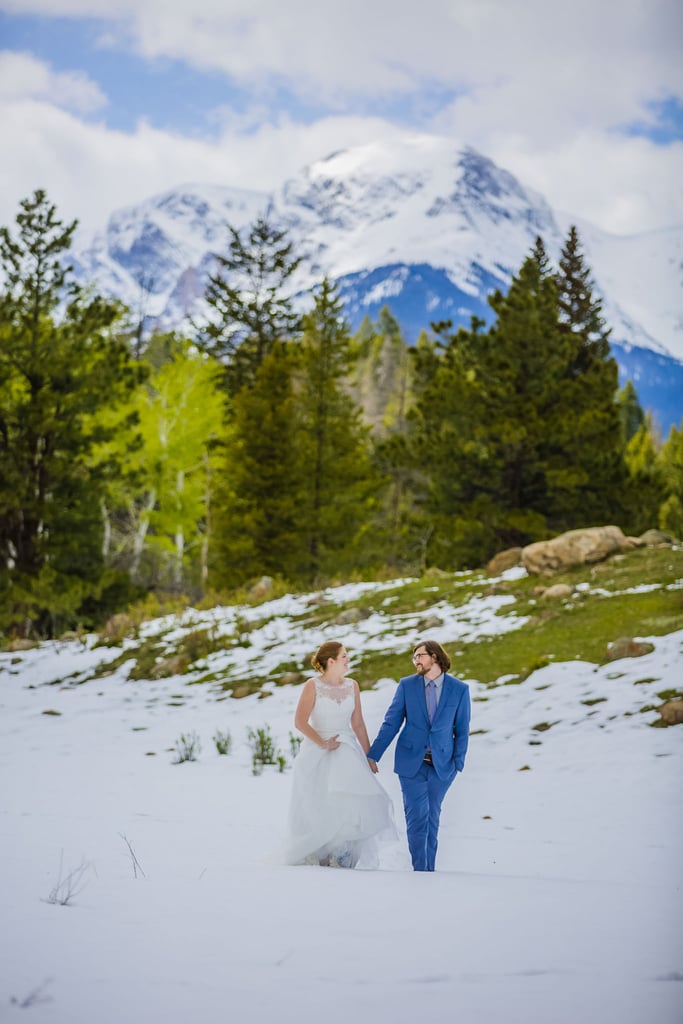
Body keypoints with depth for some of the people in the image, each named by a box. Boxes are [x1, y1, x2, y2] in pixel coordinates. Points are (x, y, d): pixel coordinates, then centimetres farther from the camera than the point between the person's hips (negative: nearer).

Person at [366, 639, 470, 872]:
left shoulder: (459, 689, 0)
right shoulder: (407, 685, 2)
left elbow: (462, 730, 5)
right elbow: (391, 723, 3)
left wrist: (459, 761, -4)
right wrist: (373, 755, 0)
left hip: (441, 765, 0)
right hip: (411, 762, 0)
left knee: (432, 817, 7)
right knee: (417, 817, -6)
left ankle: (429, 870, 16)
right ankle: (420, 870, -3)